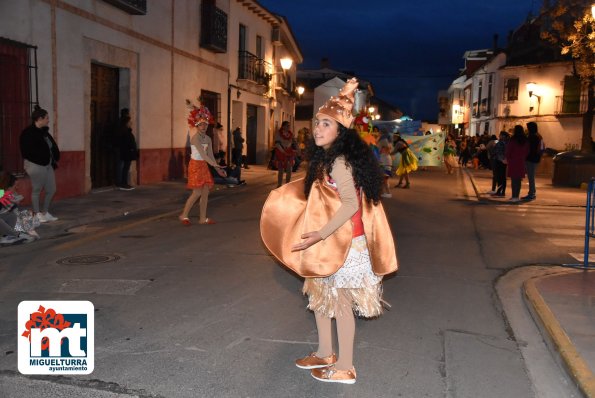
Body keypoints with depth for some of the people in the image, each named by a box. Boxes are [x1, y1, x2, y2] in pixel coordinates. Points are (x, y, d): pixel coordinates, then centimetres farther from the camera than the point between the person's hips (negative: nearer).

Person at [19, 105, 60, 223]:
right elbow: (28, 151, -20)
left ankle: (45, 212, 25)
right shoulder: (28, 133, -14)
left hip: (48, 164, 9)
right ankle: (37, 215, 14)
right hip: (35, 165, -8)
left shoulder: (44, 132, 12)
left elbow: (52, 146, 13)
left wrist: (55, 158, 0)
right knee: (36, 190, 3)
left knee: (51, 190, 11)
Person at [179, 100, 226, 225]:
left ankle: (202, 217, 11)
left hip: (204, 166, 8)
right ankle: (184, 215, 6)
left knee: (205, 192, 5)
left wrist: (217, 169, 1)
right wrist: (216, 165, -28)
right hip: (196, 165, -8)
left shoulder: (208, 139, 7)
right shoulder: (195, 138, -17)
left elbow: (210, 155, 7)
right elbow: (203, 154, -23)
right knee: (197, 193, -8)